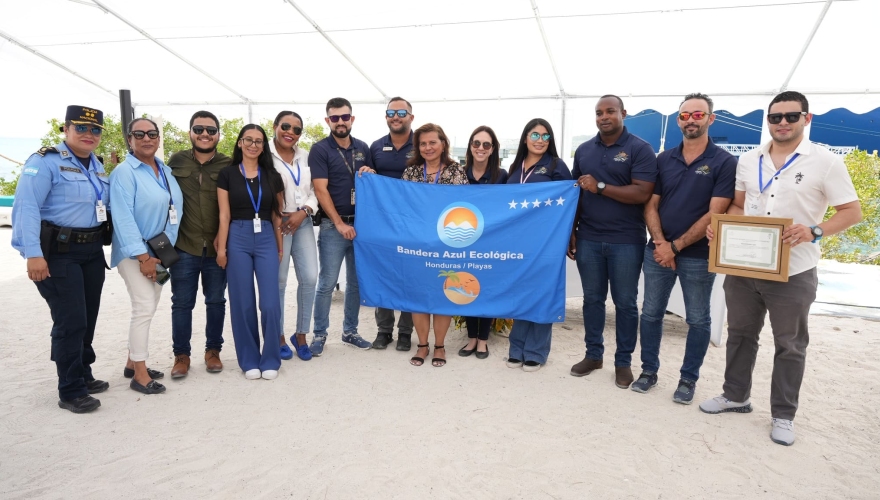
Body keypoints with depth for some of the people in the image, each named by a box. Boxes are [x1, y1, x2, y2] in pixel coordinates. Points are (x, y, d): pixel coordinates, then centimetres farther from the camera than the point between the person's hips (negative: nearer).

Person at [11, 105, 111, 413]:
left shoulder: (98, 166, 12)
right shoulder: (45, 161, -11)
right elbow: (26, 208, -20)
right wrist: (33, 253, -27)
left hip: (92, 251, 8)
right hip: (58, 252, -8)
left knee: (87, 319, 15)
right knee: (70, 321, -7)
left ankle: (83, 375, 31)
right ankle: (70, 392, 5)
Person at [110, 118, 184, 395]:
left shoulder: (166, 171, 11)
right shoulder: (124, 172, -11)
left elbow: (175, 208, 15)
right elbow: (123, 217, -18)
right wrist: (142, 256, -22)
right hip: (135, 253, -7)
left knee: (147, 309, 12)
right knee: (144, 308, -10)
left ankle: (132, 363, 25)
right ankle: (140, 375, -1)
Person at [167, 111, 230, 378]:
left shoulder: (228, 165, 0)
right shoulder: (176, 161, 3)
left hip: (218, 247, 0)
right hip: (184, 246, 0)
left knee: (216, 301, 10)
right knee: (182, 303, 7)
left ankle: (213, 350, 26)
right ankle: (181, 354, 21)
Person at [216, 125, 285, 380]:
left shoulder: (272, 176, 8)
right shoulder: (227, 174, 3)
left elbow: (277, 215, 11)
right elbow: (224, 215, 1)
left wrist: (280, 246, 9)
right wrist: (221, 248, -3)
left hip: (266, 239, 1)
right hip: (237, 239, -1)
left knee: (270, 303, -3)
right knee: (243, 303, 5)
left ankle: (270, 360, 13)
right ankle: (249, 361, 19)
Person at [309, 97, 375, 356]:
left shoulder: (363, 148, 10)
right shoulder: (320, 149, -4)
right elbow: (321, 190, -10)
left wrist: (370, 175, -6)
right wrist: (340, 223, -13)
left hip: (361, 223, 5)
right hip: (333, 225, -5)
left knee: (356, 281, 11)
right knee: (327, 283, -2)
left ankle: (350, 331, 23)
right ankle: (319, 334, 11)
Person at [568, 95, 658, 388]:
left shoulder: (639, 149, -5)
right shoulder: (584, 150, 10)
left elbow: (642, 193, -15)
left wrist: (600, 187, -16)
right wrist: (571, 231, 6)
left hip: (626, 242, -4)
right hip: (589, 240, 4)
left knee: (625, 303, 6)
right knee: (592, 299, 12)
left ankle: (623, 361, 20)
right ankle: (593, 354, 26)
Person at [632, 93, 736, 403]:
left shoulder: (724, 162, -5)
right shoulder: (664, 160, 7)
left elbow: (714, 214, -11)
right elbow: (651, 205, 5)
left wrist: (676, 246, -13)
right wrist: (660, 242, -11)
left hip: (699, 256, -3)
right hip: (657, 251, 4)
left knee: (698, 320, 8)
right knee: (651, 313, 9)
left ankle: (689, 378, 23)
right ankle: (649, 370, 24)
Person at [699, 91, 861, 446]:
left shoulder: (826, 162, -7)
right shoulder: (748, 161, 7)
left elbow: (852, 212, -6)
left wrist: (815, 231, -23)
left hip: (793, 272, -4)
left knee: (790, 346, 9)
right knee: (740, 334, 16)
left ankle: (783, 415, 23)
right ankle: (735, 395, 33)